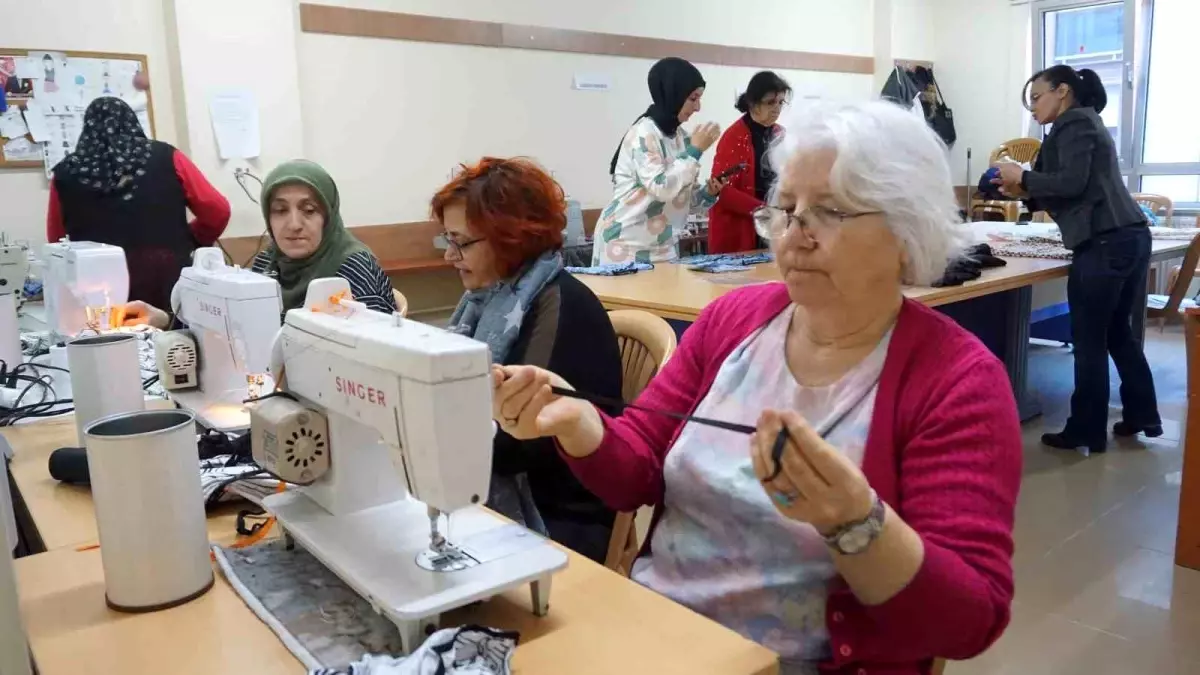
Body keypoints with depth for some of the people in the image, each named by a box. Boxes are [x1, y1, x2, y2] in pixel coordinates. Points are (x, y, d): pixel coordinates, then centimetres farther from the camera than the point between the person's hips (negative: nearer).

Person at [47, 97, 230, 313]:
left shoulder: (66, 175, 9)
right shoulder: (165, 158, 4)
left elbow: (55, 241, 22)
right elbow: (218, 211, 6)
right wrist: (188, 242, 23)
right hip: (169, 283, -1)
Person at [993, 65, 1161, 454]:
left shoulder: (1074, 123, -3)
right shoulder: (1085, 122, 25)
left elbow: (1072, 184, -17)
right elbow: (1073, 196, 21)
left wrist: (1023, 177, -5)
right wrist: (1025, 194, 10)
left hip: (1104, 244, -10)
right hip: (1131, 238, 10)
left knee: (1089, 340, -2)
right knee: (1118, 332, 19)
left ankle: (1087, 431, 5)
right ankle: (1142, 415, 27)